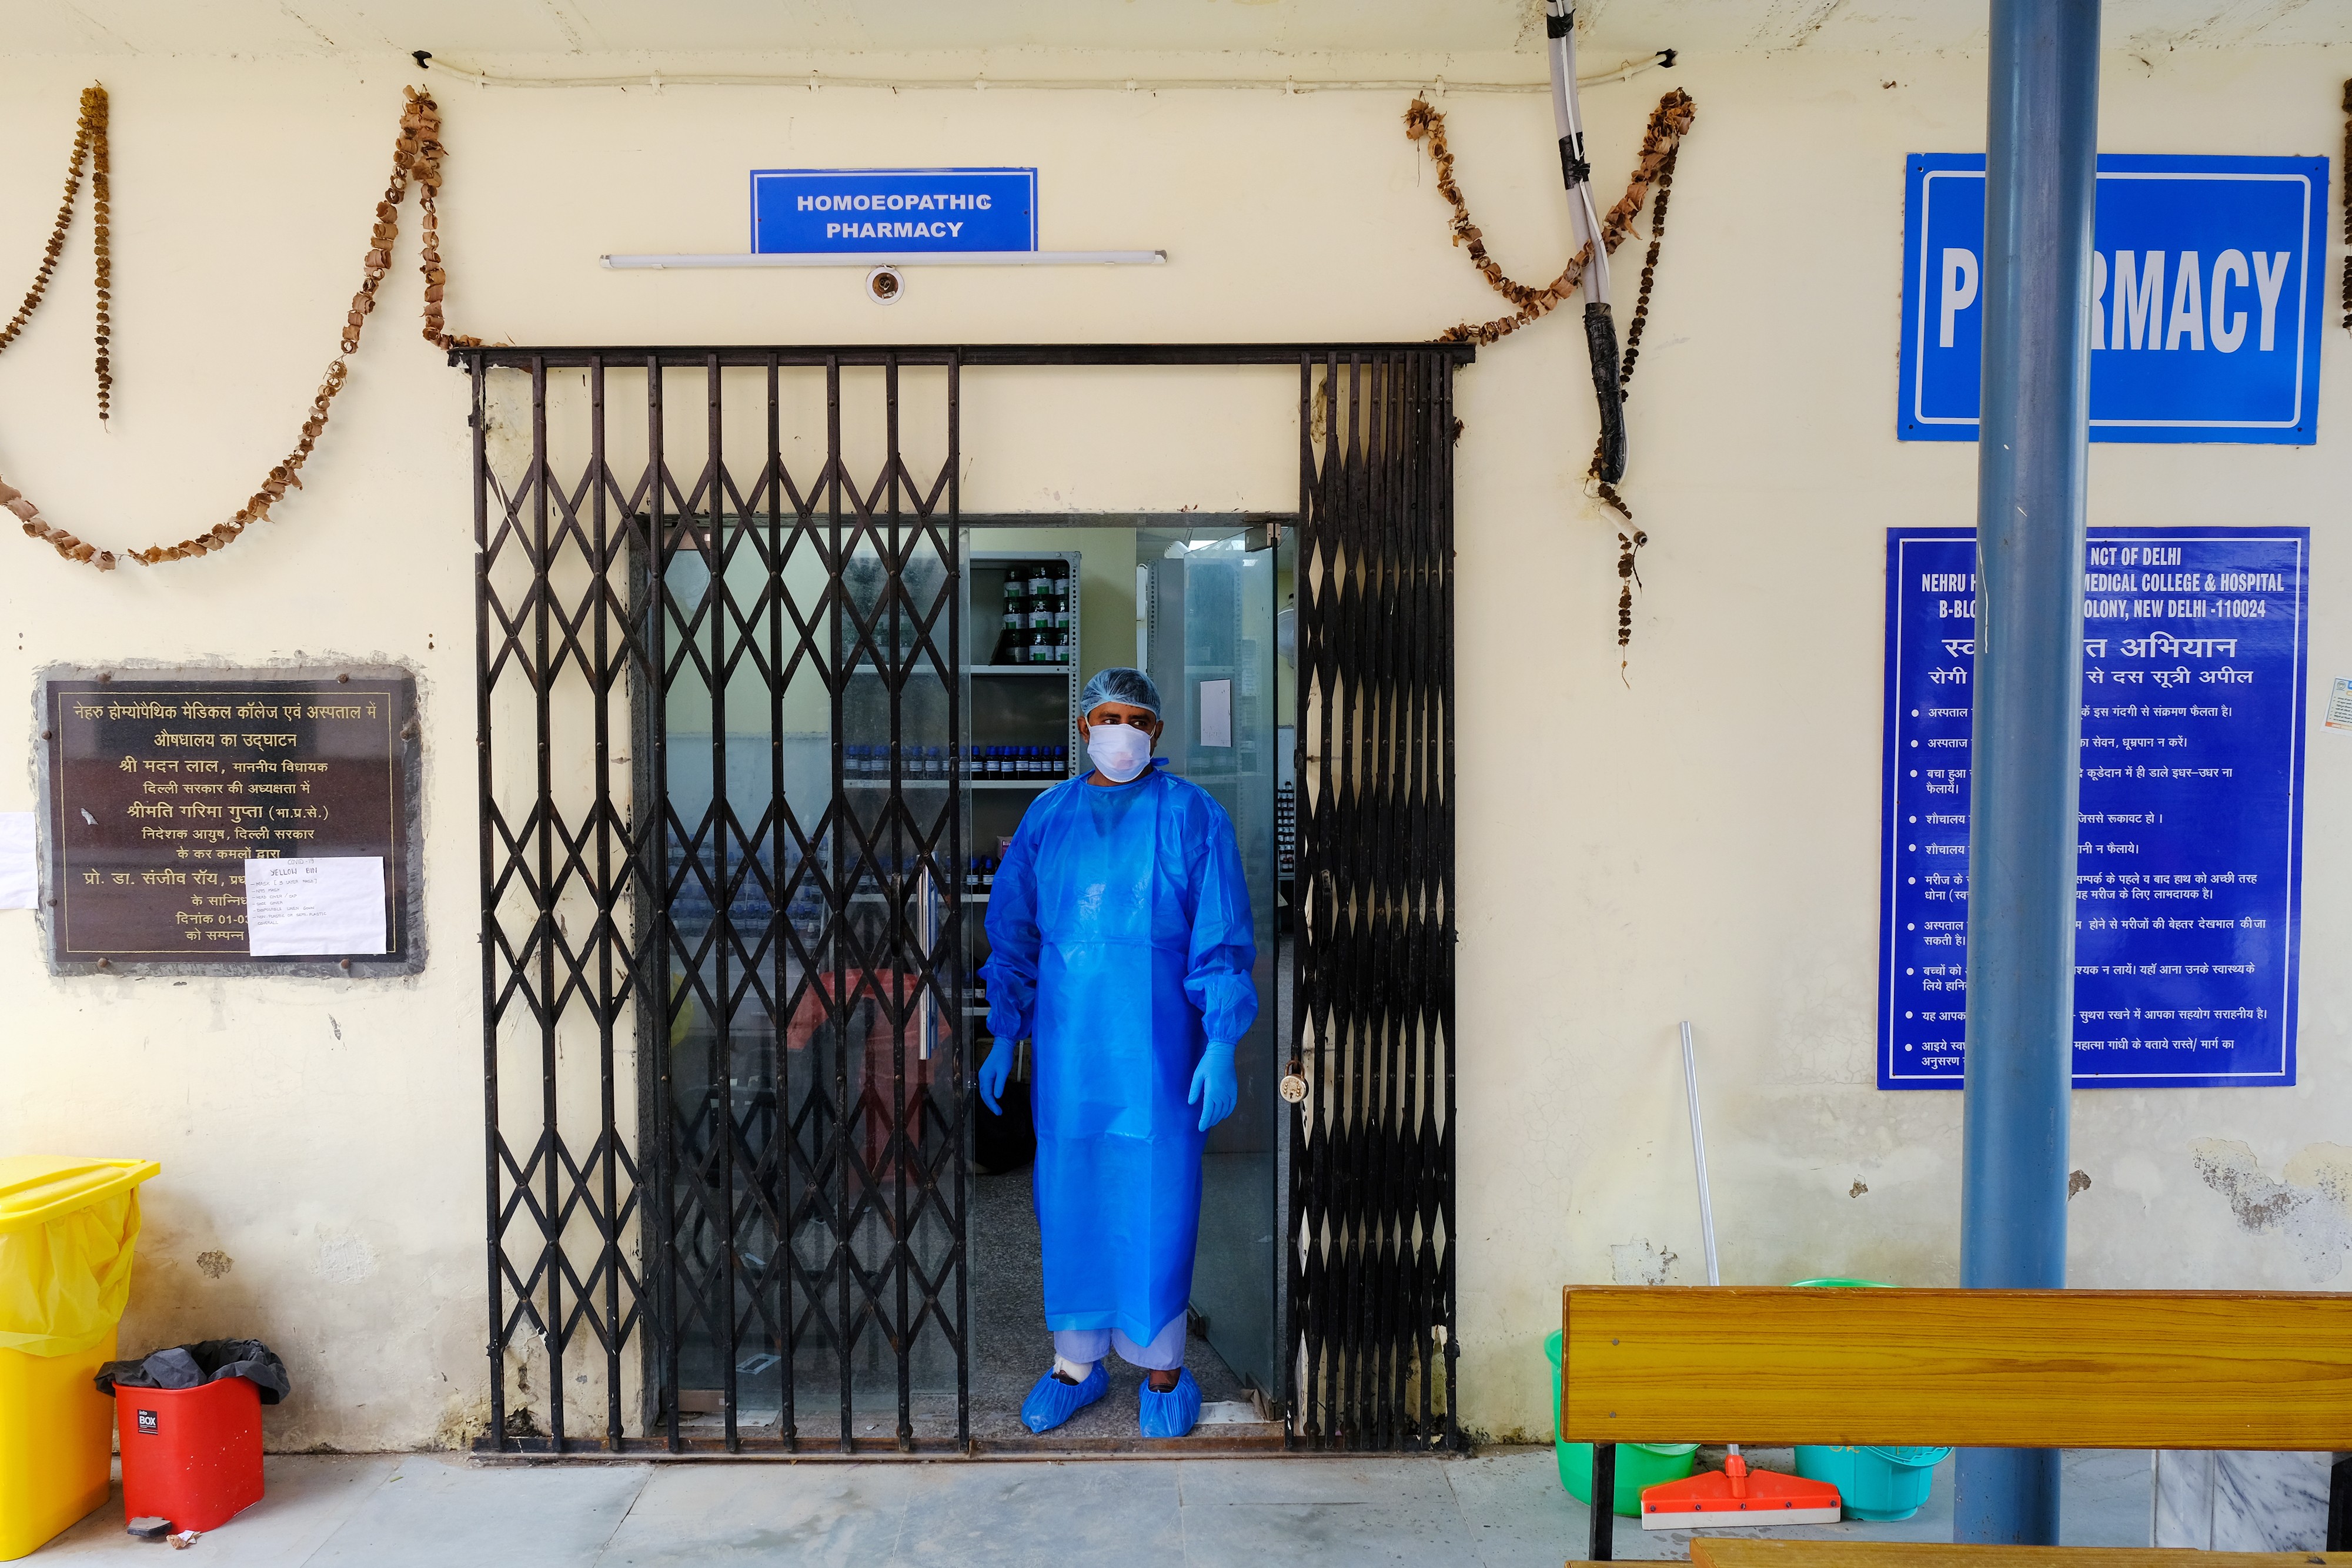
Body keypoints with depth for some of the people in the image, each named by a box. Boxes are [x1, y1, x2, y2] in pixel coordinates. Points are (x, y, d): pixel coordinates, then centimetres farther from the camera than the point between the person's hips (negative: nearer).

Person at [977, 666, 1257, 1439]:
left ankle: (1164, 1372, 20)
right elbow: (1013, 932, 11)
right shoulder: (1047, 817, 7)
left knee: (1157, 1201, 3)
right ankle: (1077, 1362, 25)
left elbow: (1222, 942, -3)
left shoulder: (1193, 817, -2)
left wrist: (1221, 1047, -10)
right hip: (1065, 1047, 3)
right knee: (1069, 1197, 9)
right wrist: (1004, 1037, 6)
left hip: (1157, 1047, -3)